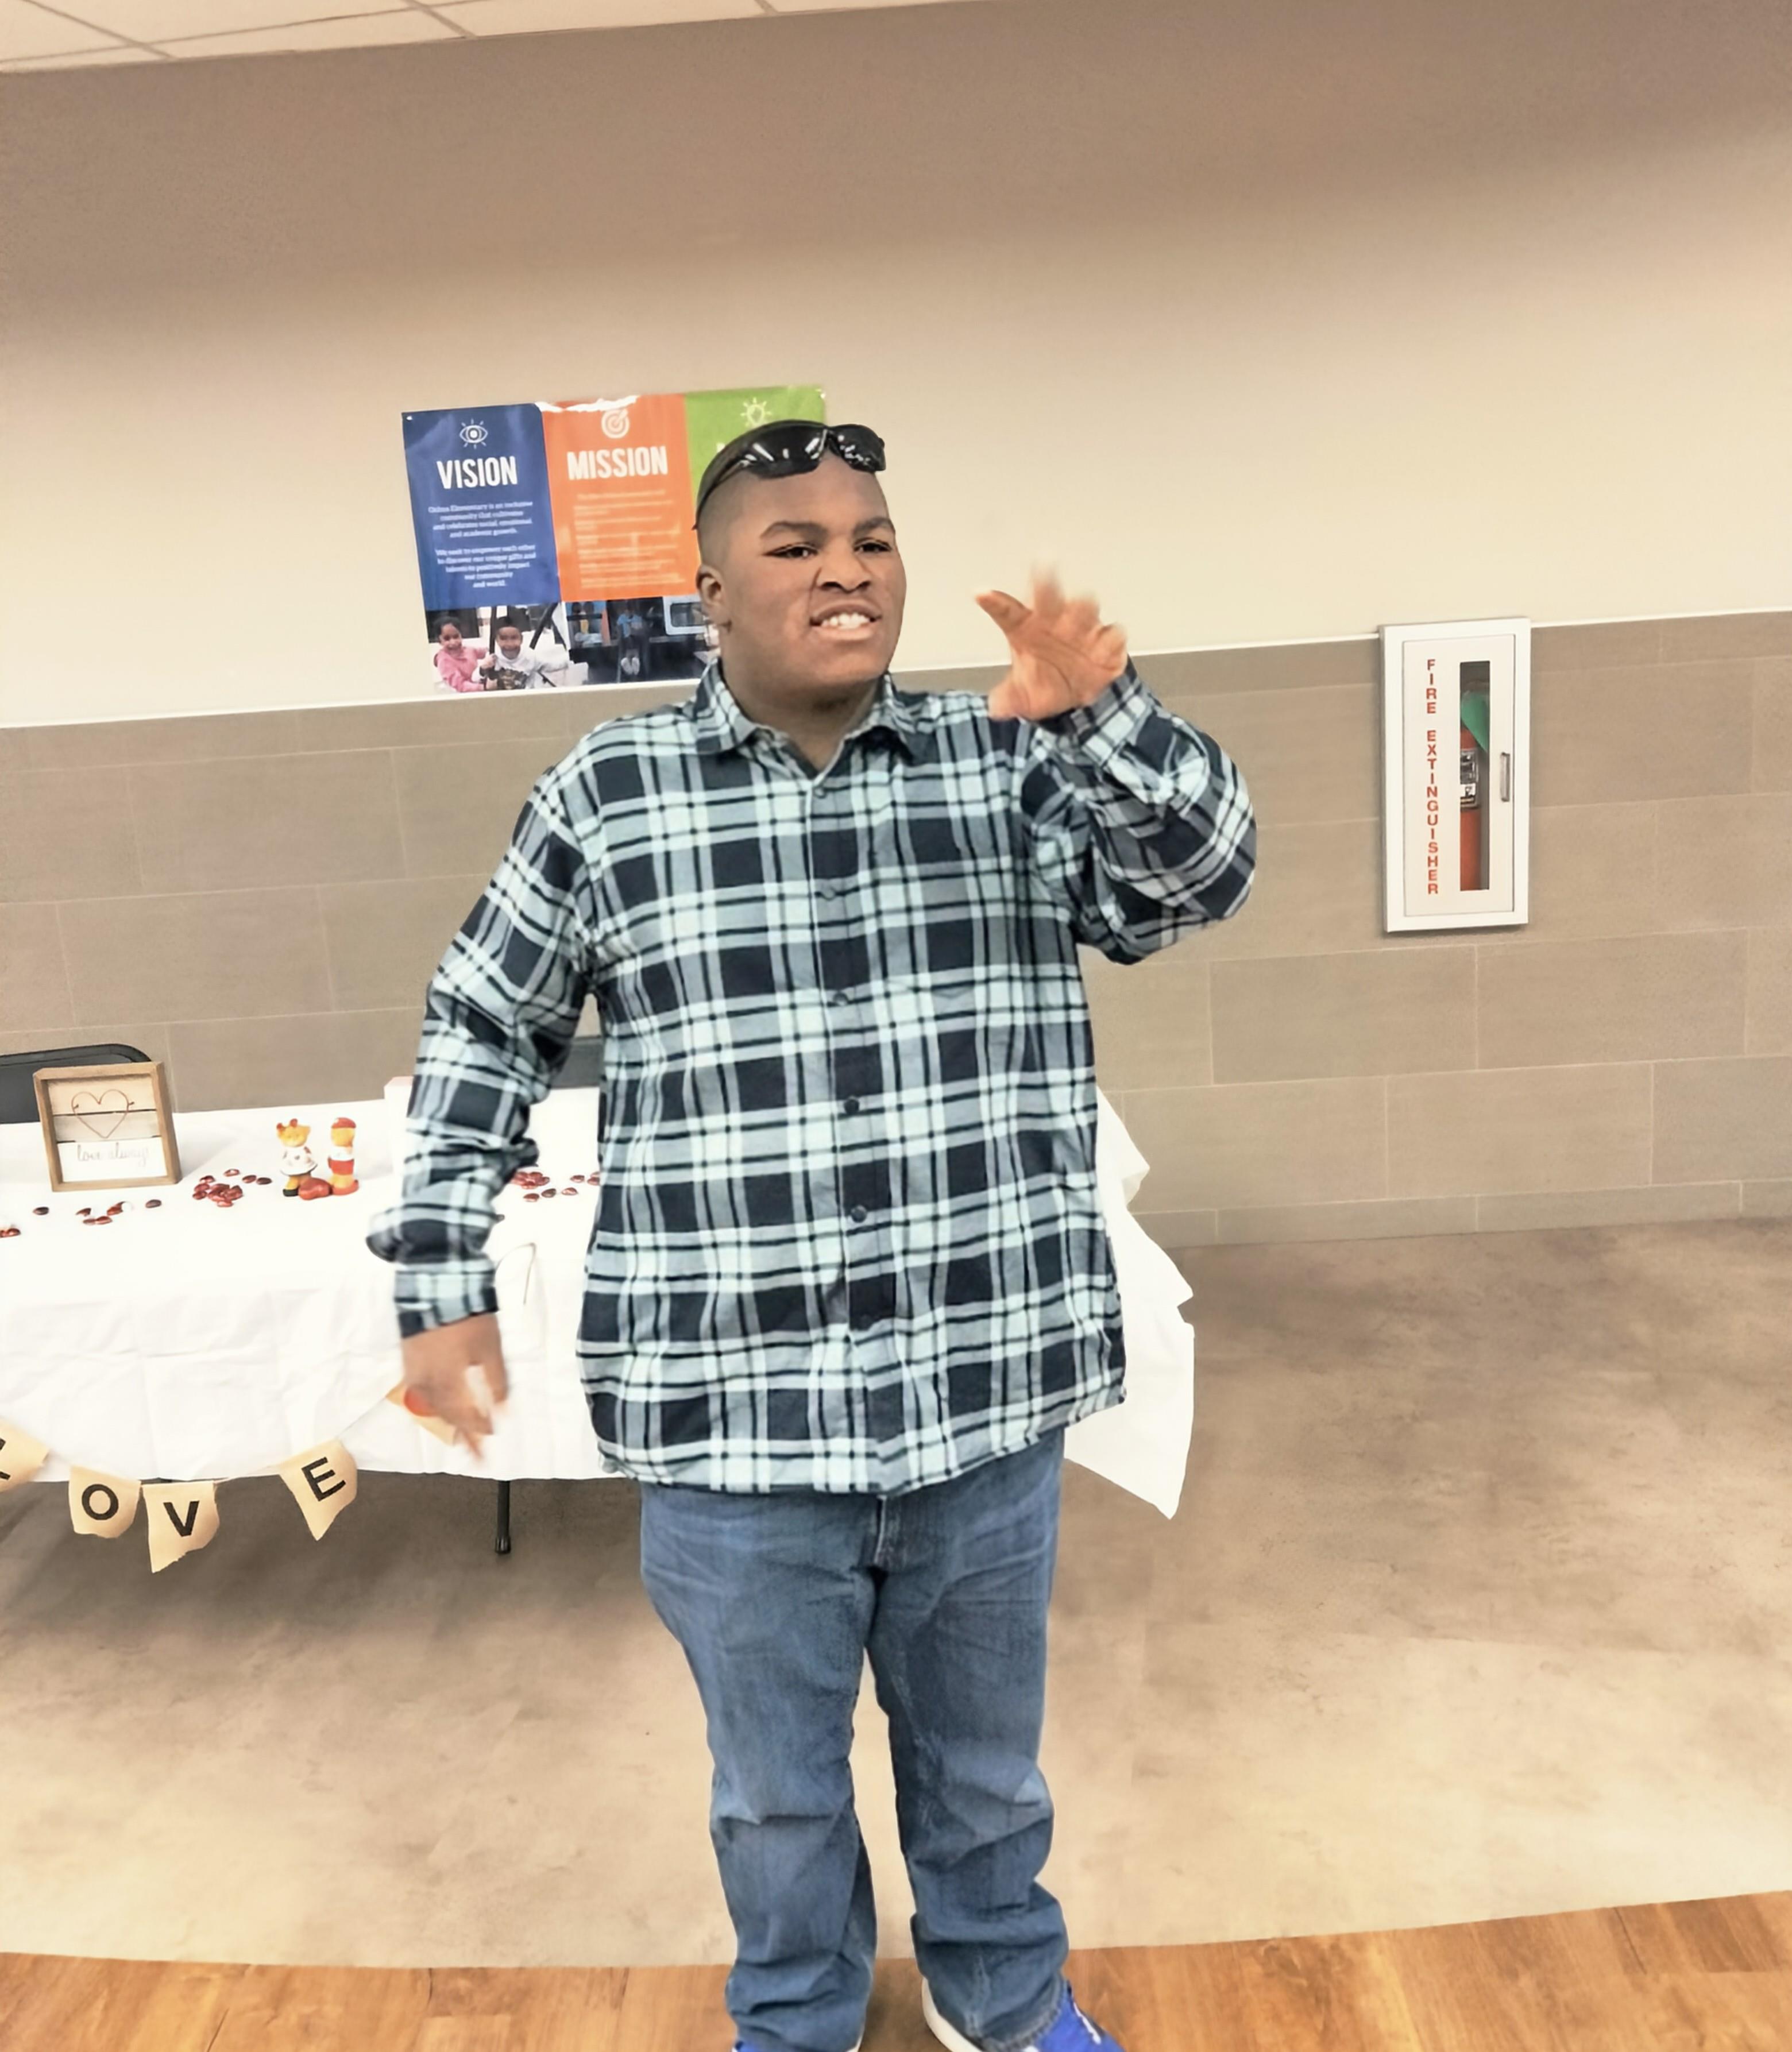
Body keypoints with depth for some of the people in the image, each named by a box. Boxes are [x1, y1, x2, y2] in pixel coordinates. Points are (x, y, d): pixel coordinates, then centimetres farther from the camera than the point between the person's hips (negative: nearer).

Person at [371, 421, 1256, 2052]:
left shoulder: (1018, 766, -1)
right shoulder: (605, 797, -3)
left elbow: (1204, 882, -6)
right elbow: (484, 1033, 5)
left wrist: (1108, 716, -24)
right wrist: (444, 1289, 2)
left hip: (986, 1397, 1)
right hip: (735, 1414, -1)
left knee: (986, 1760, 25)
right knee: (778, 1788, 23)